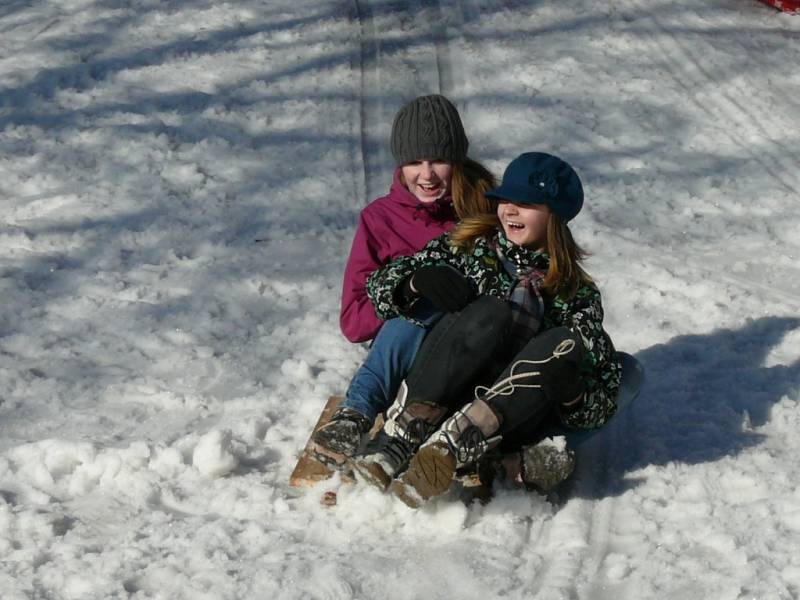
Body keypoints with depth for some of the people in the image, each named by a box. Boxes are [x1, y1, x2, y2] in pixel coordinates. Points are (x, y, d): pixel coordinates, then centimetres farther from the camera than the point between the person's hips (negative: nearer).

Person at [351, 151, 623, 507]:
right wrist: (418, 282, -8)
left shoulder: (578, 293, 14)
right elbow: (381, 285, 14)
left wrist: (572, 394, -16)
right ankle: (400, 438, -42)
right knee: (491, 313, -27)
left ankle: (447, 449, -41)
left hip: (510, 421, 1)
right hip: (443, 400, 0)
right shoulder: (470, 247, 17)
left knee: (567, 344, -27)